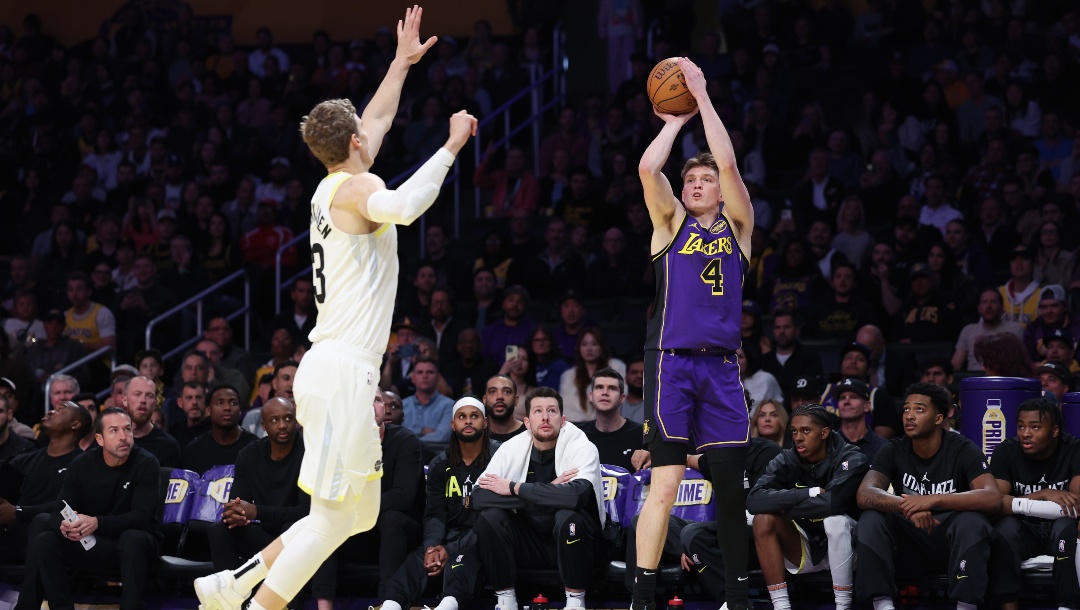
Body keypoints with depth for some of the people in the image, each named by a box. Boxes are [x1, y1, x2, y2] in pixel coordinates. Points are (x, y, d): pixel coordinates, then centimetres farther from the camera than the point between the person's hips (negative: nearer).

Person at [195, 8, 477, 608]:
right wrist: (451, 147, -25)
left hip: (331, 367, 10)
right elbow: (402, 206, -34)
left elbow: (377, 122, 36)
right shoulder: (356, 187, -9)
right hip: (343, 371, -10)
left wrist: (403, 62, 43)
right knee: (332, 518, -9)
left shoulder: (333, 187, 17)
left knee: (358, 514, 16)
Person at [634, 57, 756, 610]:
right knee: (666, 482, -10)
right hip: (672, 360, -3)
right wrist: (676, 120, 6)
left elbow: (729, 162, -2)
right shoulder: (672, 222, 10)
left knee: (731, 481, 4)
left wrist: (703, 98, 1)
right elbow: (648, 168, -7)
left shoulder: (737, 225, 13)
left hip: (721, 365, 3)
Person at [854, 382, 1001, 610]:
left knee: (972, 521, -34)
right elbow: (865, 495, -18)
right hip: (910, 544, 3)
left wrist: (934, 500, -39)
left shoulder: (963, 451, -11)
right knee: (871, 519, -24)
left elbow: (993, 498, -27)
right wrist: (907, 506, -38)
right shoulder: (894, 451, -3)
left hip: (952, 542, -3)